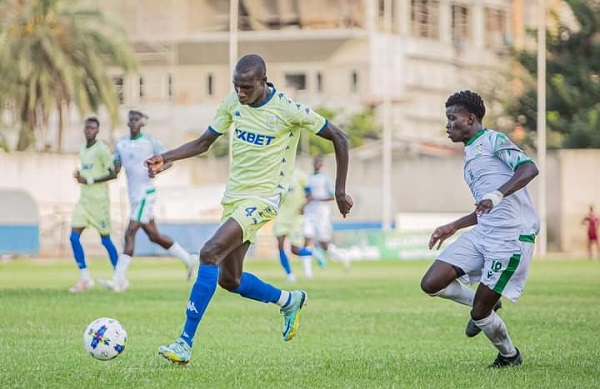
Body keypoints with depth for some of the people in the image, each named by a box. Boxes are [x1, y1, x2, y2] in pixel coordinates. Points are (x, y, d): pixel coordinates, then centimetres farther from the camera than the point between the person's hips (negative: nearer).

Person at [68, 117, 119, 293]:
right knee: (74, 237, -5)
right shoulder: (82, 150, 13)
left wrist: (90, 180, -19)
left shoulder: (102, 149, -11)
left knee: (105, 239, 0)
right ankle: (85, 278, 0)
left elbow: (113, 173, -16)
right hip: (84, 199, 7)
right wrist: (79, 175, 3)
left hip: (99, 199, -7)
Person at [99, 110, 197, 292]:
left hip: (146, 192, -7)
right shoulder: (120, 144, 12)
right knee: (154, 236, 12)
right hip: (134, 195, 7)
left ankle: (119, 280, -16)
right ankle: (188, 259, 28)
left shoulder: (150, 142, -5)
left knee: (130, 233, -13)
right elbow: (116, 170, 13)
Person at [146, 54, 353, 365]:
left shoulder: (288, 110, -16)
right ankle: (288, 301, 38)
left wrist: (340, 191, -6)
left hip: (262, 198, -7)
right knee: (229, 280, 10)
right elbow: (203, 142, 8)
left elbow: (339, 138, -7)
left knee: (209, 253, -24)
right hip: (233, 195, 7)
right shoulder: (233, 103, 0)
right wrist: (165, 158, -9)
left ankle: (185, 342, -24)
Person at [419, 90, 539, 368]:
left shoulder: (493, 140, -4)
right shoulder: (470, 153, 24)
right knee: (431, 284, -5)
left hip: (512, 236, -9)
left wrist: (497, 195, -34)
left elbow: (529, 168, -22)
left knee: (480, 313, -6)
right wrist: (453, 227, 30)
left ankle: (509, 356, 22)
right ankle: (485, 305, 19)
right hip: (483, 233, 9)